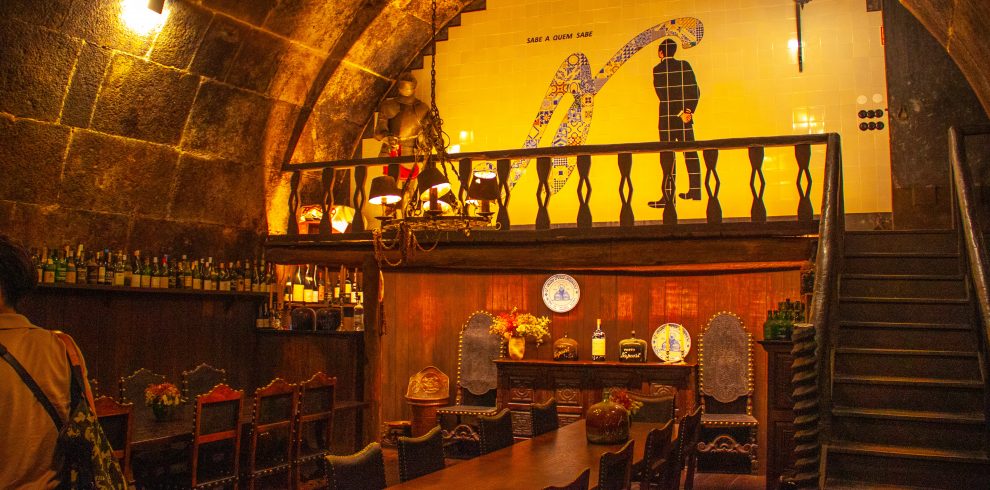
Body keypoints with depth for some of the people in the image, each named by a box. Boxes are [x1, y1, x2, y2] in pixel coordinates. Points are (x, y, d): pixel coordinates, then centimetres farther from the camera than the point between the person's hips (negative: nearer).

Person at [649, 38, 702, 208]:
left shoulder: (657, 70, -4)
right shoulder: (685, 65, 4)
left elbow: (663, 96, -8)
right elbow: (695, 91, -2)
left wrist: (680, 113, -6)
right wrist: (689, 110, -6)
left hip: (667, 119, -3)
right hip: (686, 119, 3)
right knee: (690, 153, 12)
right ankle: (695, 191, 19)